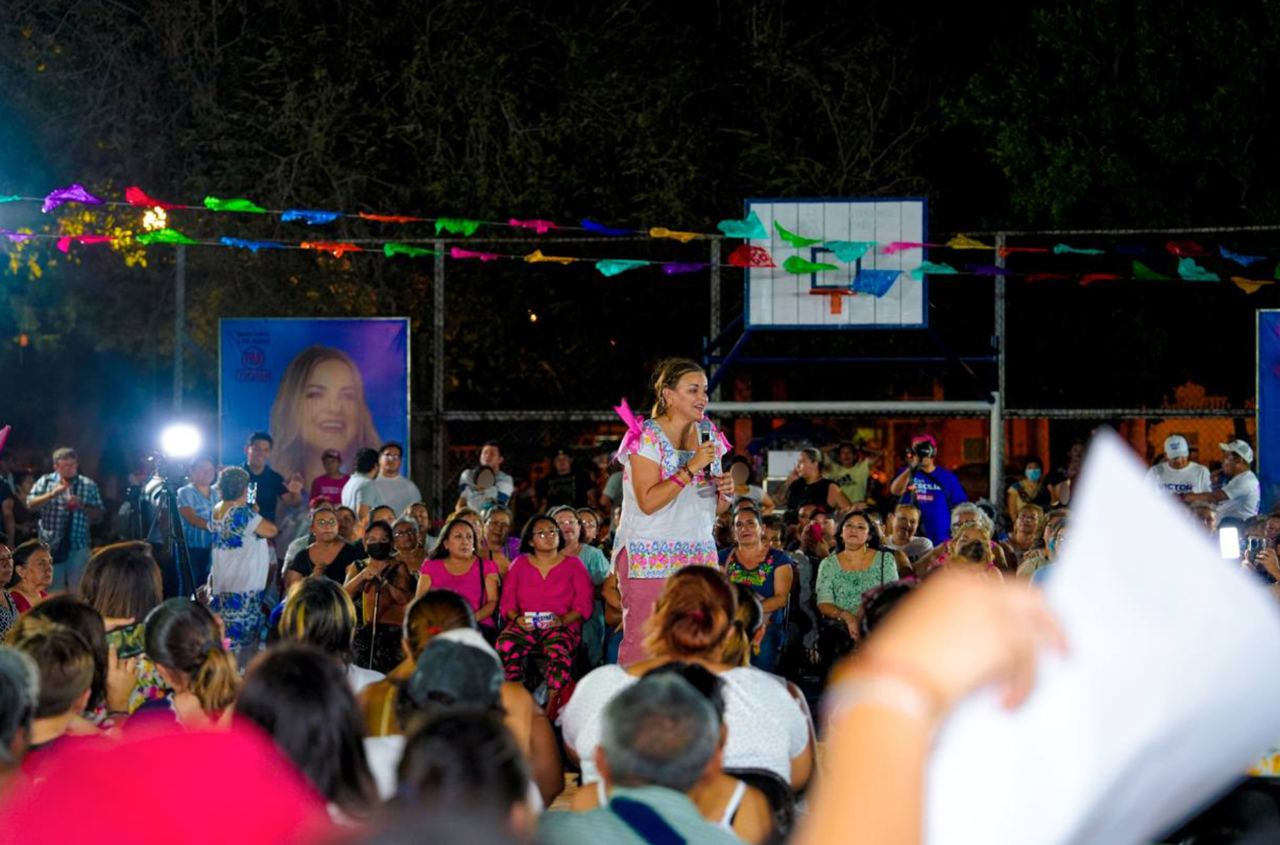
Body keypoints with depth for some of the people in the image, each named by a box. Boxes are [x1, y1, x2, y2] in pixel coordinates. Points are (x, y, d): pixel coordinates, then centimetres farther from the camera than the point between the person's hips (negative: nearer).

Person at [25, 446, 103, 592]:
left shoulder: (89, 485, 5)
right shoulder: (46, 481, 4)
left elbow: (98, 514, 4)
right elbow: (31, 505, -5)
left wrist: (82, 506, -14)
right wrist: (52, 494, -18)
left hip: (78, 547, 0)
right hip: (51, 546, 0)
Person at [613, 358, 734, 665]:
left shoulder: (709, 436, 13)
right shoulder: (647, 436, -6)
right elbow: (648, 502, -16)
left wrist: (725, 493, 0)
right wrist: (691, 468, -19)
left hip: (700, 555, 6)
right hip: (649, 556, -6)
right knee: (642, 643, -9)